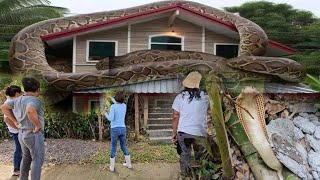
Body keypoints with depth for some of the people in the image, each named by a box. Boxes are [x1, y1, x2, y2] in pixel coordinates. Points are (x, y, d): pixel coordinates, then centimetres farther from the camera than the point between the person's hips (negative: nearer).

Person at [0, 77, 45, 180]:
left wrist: (17, 121, 13)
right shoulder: (34, 100, -23)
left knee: (26, 158, 25)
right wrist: (38, 125, -29)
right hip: (34, 135, -8)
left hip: (23, 134, 8)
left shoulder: (19, 99, 3)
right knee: (37, 160, 6)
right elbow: (30, 111, -45)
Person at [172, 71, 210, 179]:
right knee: (200, 156, 18)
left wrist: (174, 133, 6)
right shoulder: (205, 96, -2)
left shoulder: (180, 97, -5)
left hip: (184, 131, -1)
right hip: (200, 132, 1)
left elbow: (175, 117, -3)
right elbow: (208, 109, 18)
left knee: (185, 156, 10)